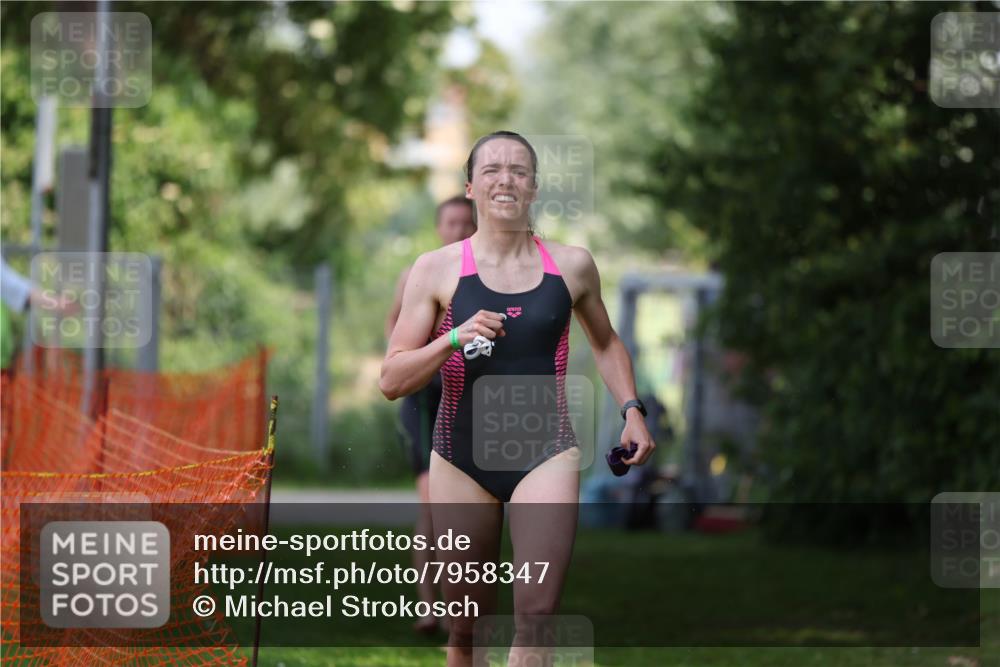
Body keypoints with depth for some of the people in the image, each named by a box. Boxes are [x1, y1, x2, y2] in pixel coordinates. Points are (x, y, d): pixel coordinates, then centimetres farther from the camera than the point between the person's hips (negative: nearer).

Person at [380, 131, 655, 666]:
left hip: (546, 454, 0)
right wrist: (452, 340, -19)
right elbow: (391, 381, -3)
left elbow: (605, 343, 23)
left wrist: (630, 410, 9)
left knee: (535, 617, -15)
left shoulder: (571, 266, 4)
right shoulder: (437, 270, -1)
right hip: (461, 456, 0)